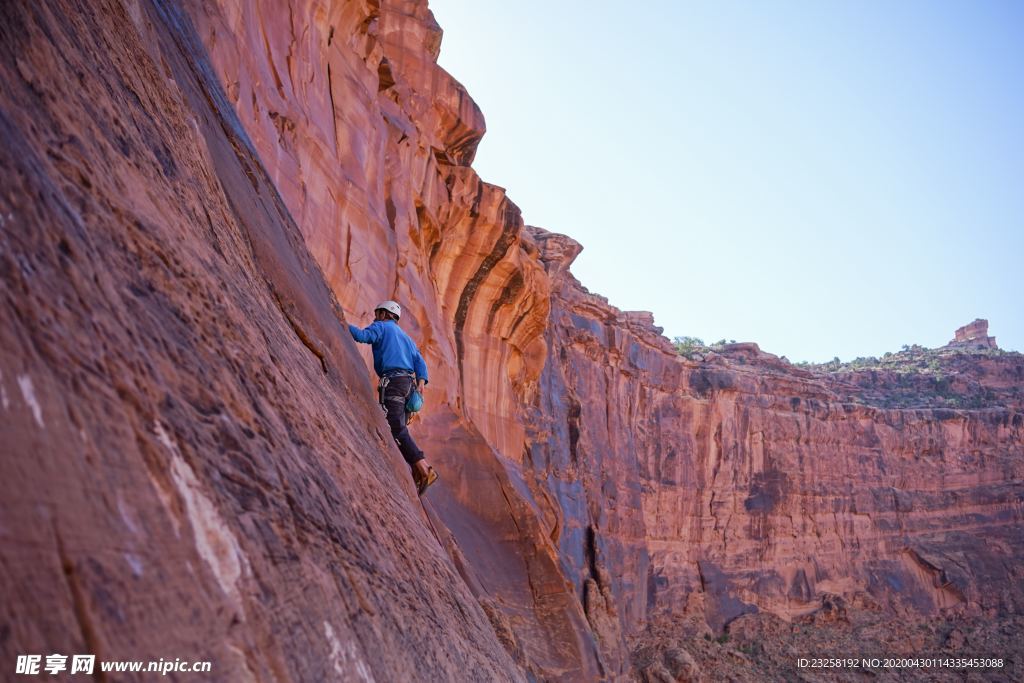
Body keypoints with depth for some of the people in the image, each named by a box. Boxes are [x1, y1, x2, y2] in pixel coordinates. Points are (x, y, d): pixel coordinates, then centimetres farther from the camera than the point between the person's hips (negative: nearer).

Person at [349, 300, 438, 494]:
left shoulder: (381, 327, 10)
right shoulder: (406, 337, 31)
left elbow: (362, 336, -12)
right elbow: (420, 363, 16)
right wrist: (421, 383, 4)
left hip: (392, 381, -8)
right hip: (408, 383, 8)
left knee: (396, 428, -15)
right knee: (399, 429, 9)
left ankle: (423, 470, -26)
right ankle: (417, 472, -2)